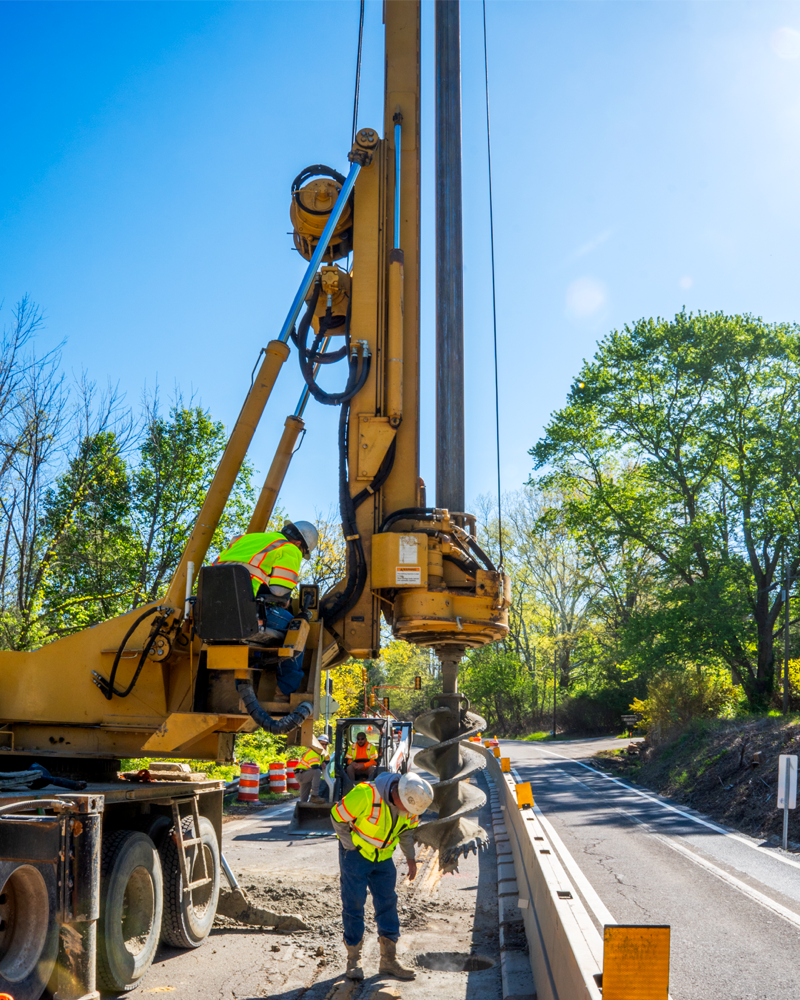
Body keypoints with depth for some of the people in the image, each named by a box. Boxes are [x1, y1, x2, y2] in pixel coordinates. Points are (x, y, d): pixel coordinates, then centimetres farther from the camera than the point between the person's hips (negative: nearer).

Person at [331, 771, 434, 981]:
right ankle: (353, 960, 10)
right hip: (356, 853, -5)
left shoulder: (410, 801, -13)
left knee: (387, 904, 4)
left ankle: (389, 960, 13)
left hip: (383, 857, 5)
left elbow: (407, 828, 8)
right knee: (354, 905, -3)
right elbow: (337, 816, -21)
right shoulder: (366, 794, -33)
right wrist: (352, 849, -14)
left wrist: (410, 858, 3)